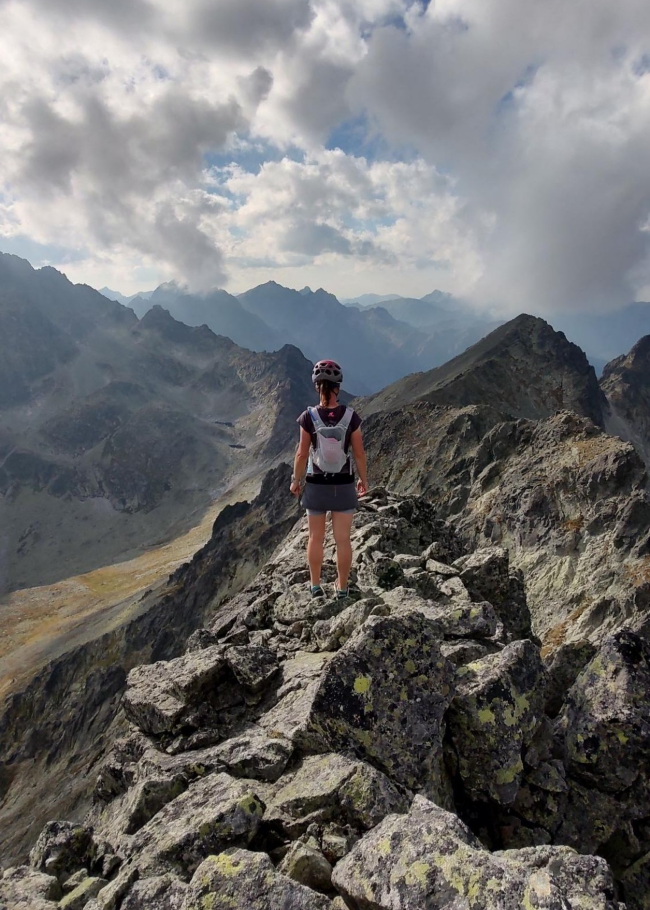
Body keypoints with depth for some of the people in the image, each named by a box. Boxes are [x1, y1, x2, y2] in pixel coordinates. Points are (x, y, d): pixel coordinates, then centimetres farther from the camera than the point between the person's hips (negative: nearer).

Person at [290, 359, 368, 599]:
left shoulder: (309, 417, -13)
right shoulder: (351, 416, -12)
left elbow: (302, 454, -8)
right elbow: (359, 453, -7)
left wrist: (296, 480, 6)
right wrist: (364, 479, 8)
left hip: (316, 485, 0)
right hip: (343, 486, 0)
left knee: (316, 538, 16)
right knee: (343, 539, 12)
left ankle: (316, 586, 27)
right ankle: (342, 588, 22)